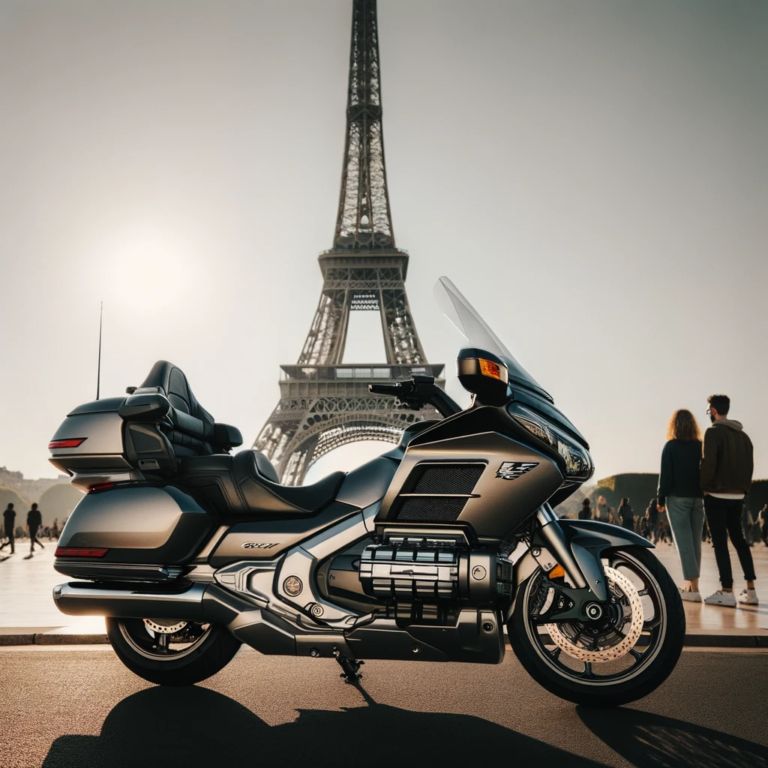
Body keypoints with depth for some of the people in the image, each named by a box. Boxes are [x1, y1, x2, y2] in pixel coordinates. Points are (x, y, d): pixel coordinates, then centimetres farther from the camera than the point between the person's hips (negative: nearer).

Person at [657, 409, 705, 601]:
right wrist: (703, 495, 12)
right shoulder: (701, 447, 5)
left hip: (677, 498, -4)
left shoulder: (670, 447, -5)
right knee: (695, 541, 12)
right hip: (698, 498, 4)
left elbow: (665, 475, -9)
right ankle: (690, 583, 19)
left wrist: (661, 500, -2)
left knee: (683, 541, -4)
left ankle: (693, 588, -9)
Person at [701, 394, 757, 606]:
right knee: (738, 540, 14)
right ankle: (750, 590, 14)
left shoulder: (714, 432, -10)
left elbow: (708, 463, -18)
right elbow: (749, 465, 12)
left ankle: (727, 591, -3)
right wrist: (743, 488, 16)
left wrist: (704, 486, -5)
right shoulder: (743, 435, 12)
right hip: (737, 496, 7)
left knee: (720, 542, -3)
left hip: (716, 495, -7)